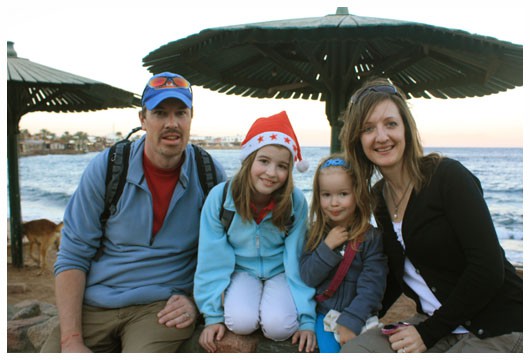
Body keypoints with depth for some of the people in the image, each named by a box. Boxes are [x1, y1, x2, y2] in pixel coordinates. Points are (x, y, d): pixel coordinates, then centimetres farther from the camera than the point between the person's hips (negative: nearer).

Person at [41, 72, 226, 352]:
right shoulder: (105, 168, -3)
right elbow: (72, 256, -3)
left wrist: (195, 300, -10)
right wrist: (71, 340, -11)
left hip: (162, 305, -1)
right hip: (93, 305, 2)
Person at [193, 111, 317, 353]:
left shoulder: (296, 202, -19)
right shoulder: (219, 197, -21)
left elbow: (298, 260, -13)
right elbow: (212, 260, -13)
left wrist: (307, 319, -15)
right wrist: (213, 316, -12)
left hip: (280, 271, 0)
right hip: (241, 270, 0)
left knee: (279, 326, -25)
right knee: (241, 322, -27)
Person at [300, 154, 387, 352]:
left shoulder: (371, 237, -9)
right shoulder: (317, 234, 2)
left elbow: (371, 287, -13)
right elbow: (307, 276, -4)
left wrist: (350, 322, -19)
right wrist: (327, 247, -16)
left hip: (358, 318, -2)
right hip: (325, 315, 2)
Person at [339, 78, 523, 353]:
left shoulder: (447, 176, -15)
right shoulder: (378, 196, 4)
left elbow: (488, 268, -21)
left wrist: (429, 332, -17)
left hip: (499, 330, -5)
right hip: (434, 323, 5)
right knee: (353, 349, -18)